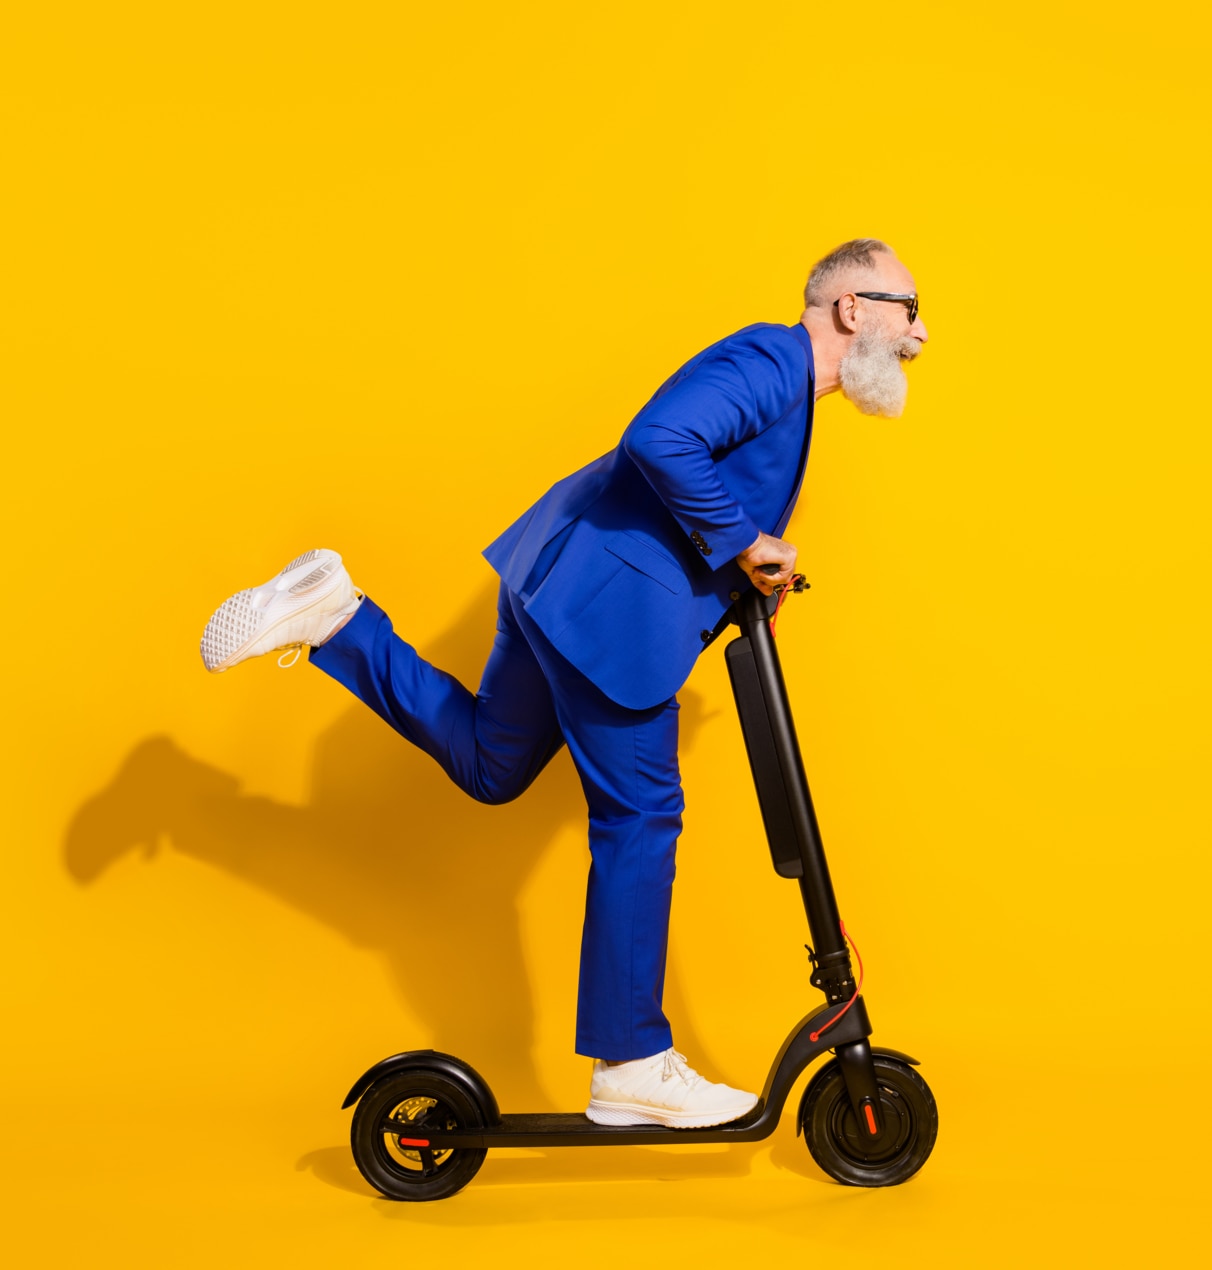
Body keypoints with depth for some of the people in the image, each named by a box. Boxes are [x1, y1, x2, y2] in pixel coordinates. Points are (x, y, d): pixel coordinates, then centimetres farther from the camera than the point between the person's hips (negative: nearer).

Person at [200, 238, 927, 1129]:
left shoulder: (777, 374, 20)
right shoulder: (771, 362, -14)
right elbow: (660, 439, -29)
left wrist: (749, 575, 12)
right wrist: (739, 542, -18)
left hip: (570, 579, 10)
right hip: (611, 603, -10)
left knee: (488, 765, 20)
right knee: (640, 822, -3)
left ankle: (334, 616, 17)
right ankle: (632, 1069, 7)